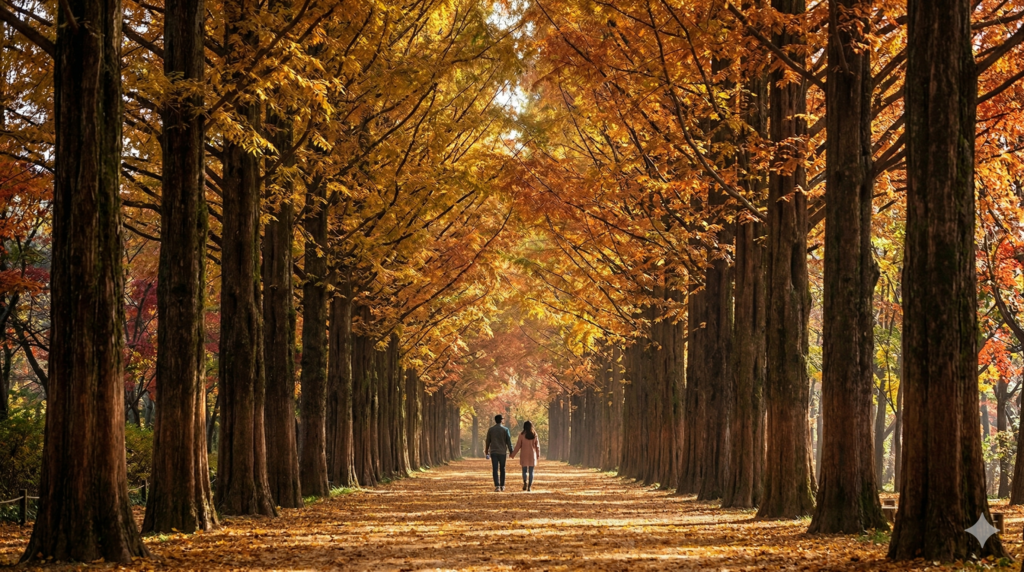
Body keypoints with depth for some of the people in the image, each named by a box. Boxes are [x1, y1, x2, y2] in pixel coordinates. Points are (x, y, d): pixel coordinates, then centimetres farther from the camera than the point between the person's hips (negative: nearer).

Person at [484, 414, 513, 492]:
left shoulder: (490, 429, 2)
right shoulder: (505, 429, -2)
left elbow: (488, 441, 7)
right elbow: (508, 441, -2)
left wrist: (486, 450, 20)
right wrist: (511, 451, 3)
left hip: (493, 452, 0)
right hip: (502, 452, 0)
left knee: (495, 469, -3)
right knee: (502, 469, 13)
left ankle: (497, 486, -15)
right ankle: (502, 486, 17)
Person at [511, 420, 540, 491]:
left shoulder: (522, 435, -6)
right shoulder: (534, 435, -1)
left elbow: (518, 445, -5)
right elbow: (537, 445, 3)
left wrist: (513, 454, 5)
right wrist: (538, 454, 17)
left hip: (524, 455, -1)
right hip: (532, 455, 1)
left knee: (524, 470, 8)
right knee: (531, 471, 7)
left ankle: (525, 482, -17)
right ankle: (529, 486, 2)